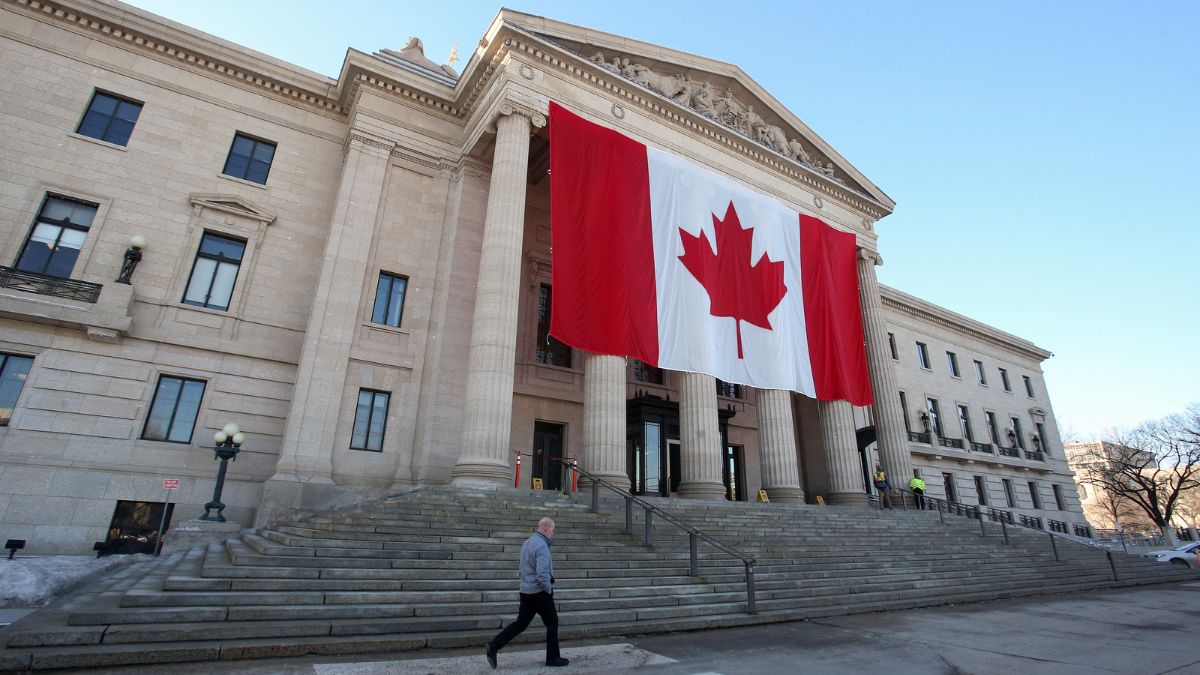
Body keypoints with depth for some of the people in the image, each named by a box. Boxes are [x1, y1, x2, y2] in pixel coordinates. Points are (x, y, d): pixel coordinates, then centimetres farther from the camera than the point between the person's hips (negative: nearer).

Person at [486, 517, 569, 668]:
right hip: (540, 592, -8)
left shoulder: (527, 543, 10)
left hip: (526, 591, 8)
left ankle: (494, 645, 2)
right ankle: (553, 658, 17)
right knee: (552, 623, 8)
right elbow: (542, 573, -27)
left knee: (521, 623, 12)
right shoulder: (541, 546, -20)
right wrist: (549, 589, -12)